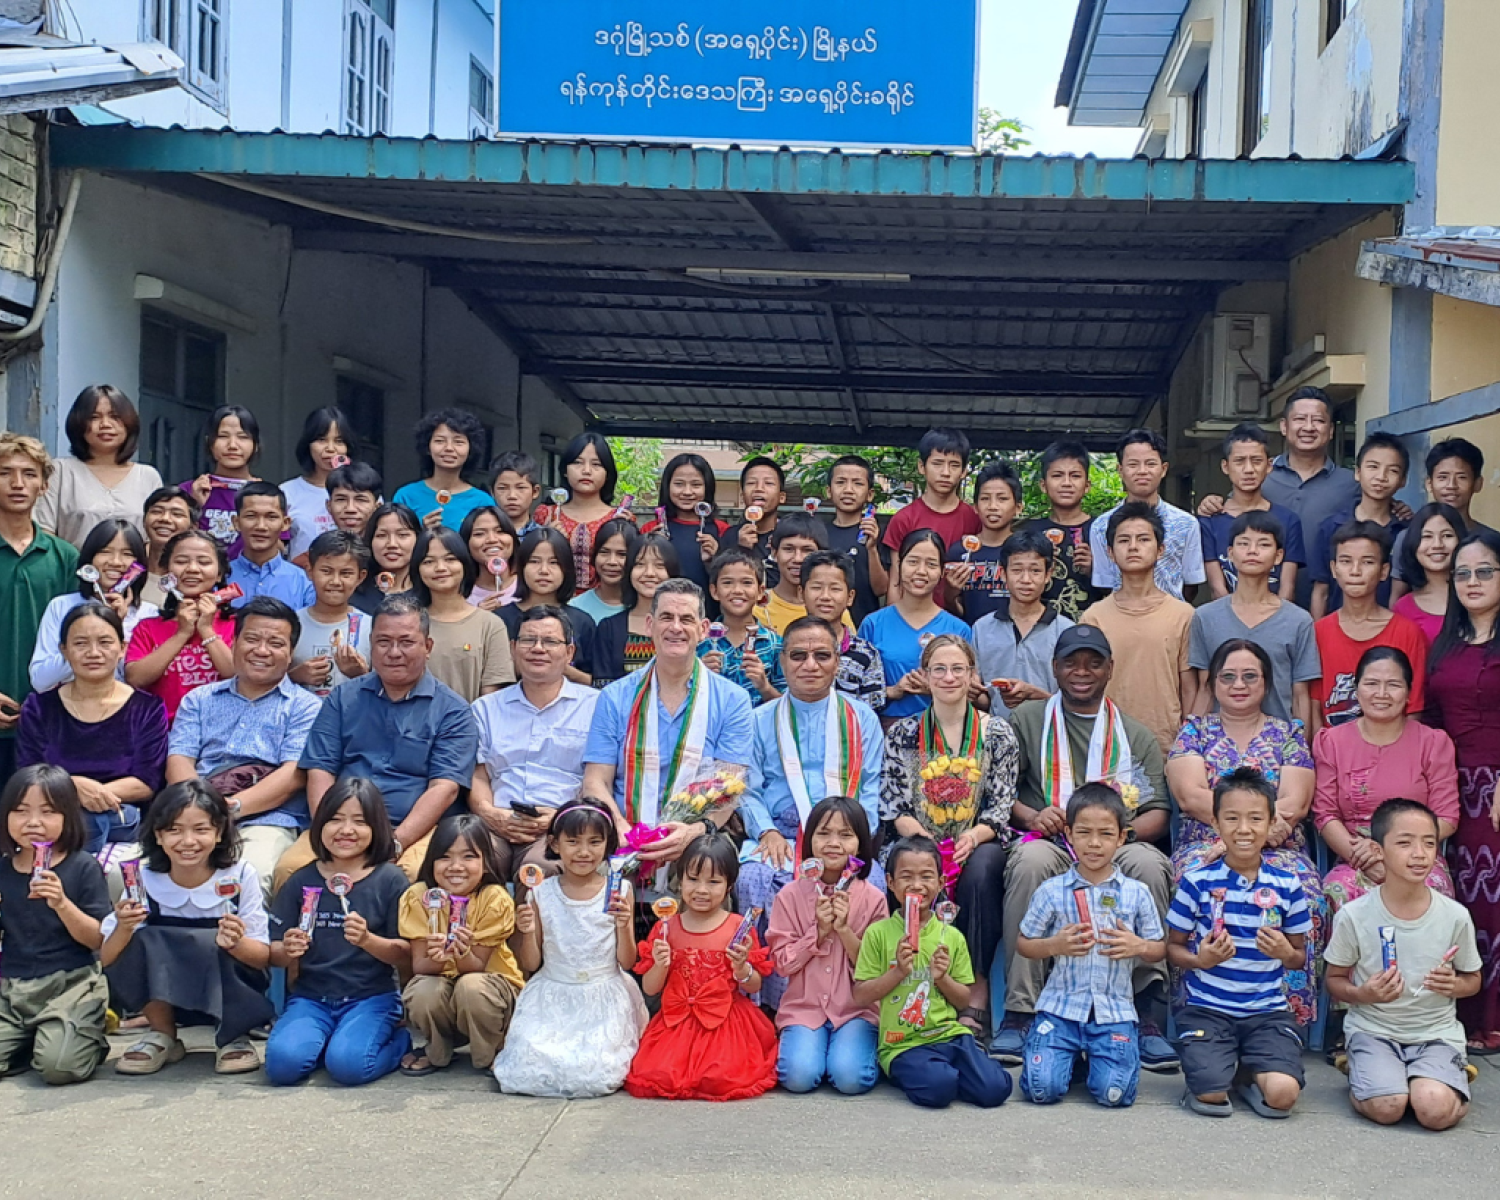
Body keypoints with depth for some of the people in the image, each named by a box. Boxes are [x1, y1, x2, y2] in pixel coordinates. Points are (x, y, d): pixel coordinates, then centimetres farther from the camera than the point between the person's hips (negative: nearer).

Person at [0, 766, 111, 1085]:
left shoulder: (83, 867, -5)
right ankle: (34, 1039, 13)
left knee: (60, 1066, -24)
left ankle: (91, 1037, 11)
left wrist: (62, 904, -23)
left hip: (70, 984, -4)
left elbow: (97, 940, -9)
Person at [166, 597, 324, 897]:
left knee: (252, 878, -37)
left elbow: (294, 775, -1)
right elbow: (179, 762, 10)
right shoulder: (199, 700, 24)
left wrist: (232, 807, -16)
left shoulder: (305, 707, 12)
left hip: (267, 820, -3)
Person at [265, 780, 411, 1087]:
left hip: (371, 997, -2)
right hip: (310, 998, 2)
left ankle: (401, 1040, 4)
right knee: (282, 1062, -26)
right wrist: (288, 950, -17)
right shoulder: (302, 881, 6)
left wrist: (367, 940, -22)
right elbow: (274, 955, 7)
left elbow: (406, 954, -3)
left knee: (348, 1065, -28)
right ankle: (326, 1039, 7)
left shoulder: (390, 881, -1)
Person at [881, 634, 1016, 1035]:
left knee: (980, 871, -36)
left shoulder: (998, 733, 7)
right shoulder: (903, 733, 9)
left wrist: (973, 838, -20)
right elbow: (894, 806, 3)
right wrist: (919, 837, -18)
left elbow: (1000, 807, 0)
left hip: (977, 846, 0)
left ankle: (977, 995, -31)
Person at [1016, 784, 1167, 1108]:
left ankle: (1095, 1055, 18)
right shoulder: (1052, 891, 1)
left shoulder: (1136, 894, 4)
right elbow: (1023, 945, 8)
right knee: (1042, 1089, -16)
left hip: (1115, 1011, 0)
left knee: (1114, 1093, -17)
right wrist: (1055, 945, -12)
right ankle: (1070, 1054, 19)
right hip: (1060, 1007, 0)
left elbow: (1160, 950, 11)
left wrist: (1138, 946, -12)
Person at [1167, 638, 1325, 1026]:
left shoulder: (1289, 734, 17)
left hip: (1279, 851, 1)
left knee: (1301, 894, -35)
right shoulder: (1194, 730, 17)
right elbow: (1191, 796, 0)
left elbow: (1295, 804, 1)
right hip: (1203, 847, 0)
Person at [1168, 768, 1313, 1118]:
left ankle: (1246, 1071, 13)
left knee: (1281, 1094, -22)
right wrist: (1200, 959, -16)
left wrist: (1286, 953, -11)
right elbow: (1173, 946, 5)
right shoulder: (1197, 882, -3)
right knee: (1210, 1097, -22)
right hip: (1207, 1009, -1)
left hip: (1268, 1011, 2)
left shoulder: (1287, 887, 2)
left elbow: (1299, 956, 12)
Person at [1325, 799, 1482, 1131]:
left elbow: (1473, 979, 10)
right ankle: (1362, 1071, 8)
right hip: (1374, 1029, -1)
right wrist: (1362, 994, -20)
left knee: (1436, 1111, -25)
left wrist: (1455, 985, -14)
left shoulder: (1455, 916, -5)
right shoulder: (1354, 916, -9)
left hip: (1436, 1031, 1)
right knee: (1386, 1108, -25)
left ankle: (1451, 1074, 9)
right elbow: (1335, 980, 2)